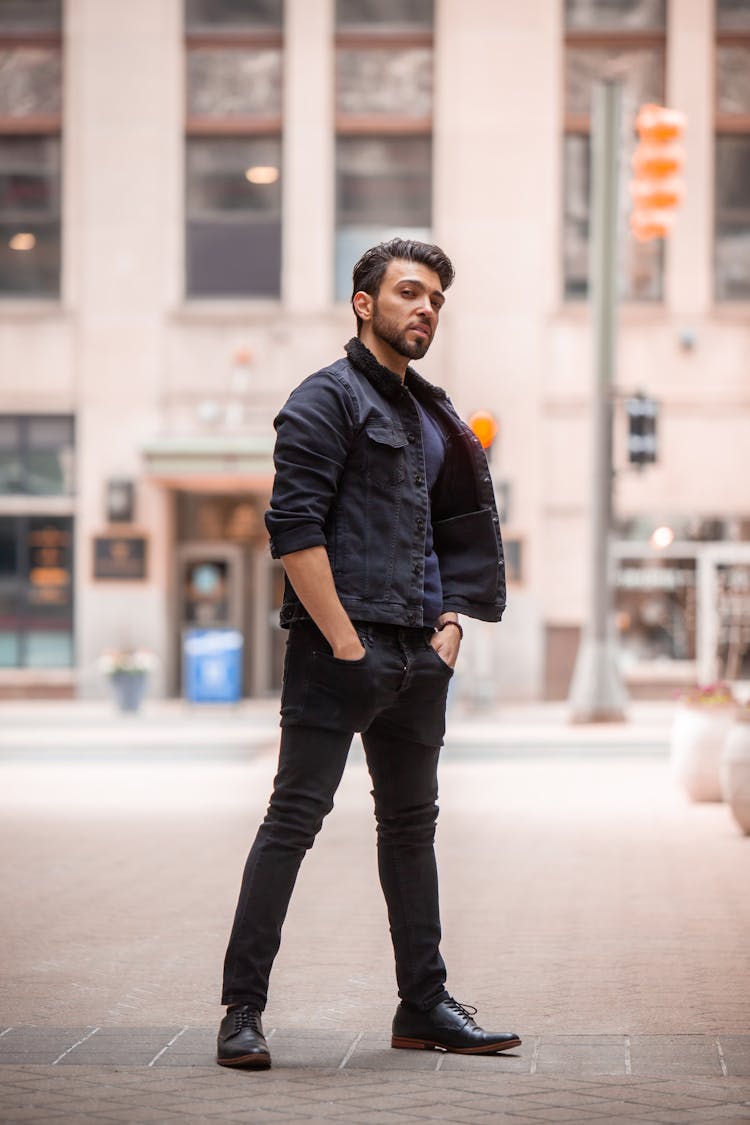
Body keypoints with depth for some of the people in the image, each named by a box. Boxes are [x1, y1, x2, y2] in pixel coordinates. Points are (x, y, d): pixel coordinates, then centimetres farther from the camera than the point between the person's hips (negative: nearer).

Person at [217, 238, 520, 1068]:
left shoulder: (432, 413, 20)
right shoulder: (327, 399, -5)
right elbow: (293, 529, -14)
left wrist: (451, 621, 10)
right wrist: (344, 641, -17)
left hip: (419, 657, 8)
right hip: (341, 646, -8)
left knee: (412, 825, 13)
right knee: (294, 819, -7)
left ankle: (424, 1005, 21)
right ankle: (242, 1008, -4)